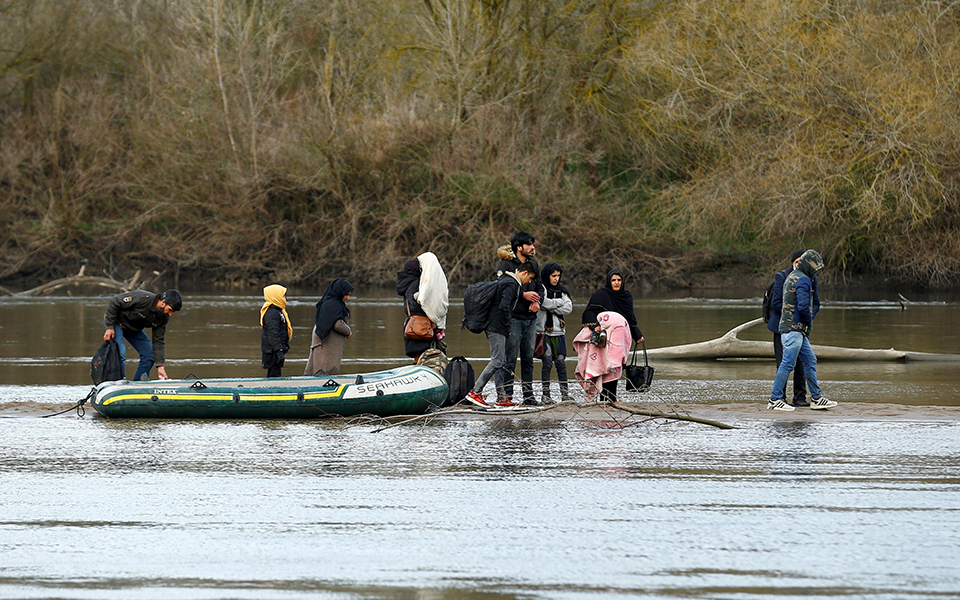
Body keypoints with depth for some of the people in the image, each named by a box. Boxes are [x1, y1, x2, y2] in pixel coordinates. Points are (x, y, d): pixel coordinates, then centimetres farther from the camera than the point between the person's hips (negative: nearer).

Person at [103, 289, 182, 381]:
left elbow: (158, 341, -6)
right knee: (120, 354, -23)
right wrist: (109, 327, -27)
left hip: (134, 329, 7)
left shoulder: (163, 318, -13)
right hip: (115, 322, -7)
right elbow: (114, 303, -27)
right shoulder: (141, 298, -34)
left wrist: (160, 366, -14)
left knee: (149, 355, -2)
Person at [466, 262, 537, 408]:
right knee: (497, 361, -13)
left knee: (502, 362, 10)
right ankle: (475, 392, -16)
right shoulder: (511, 284, -13)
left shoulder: (505, 280, 19)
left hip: (492, 325, 11)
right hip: (497, 327, -11)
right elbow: (504, 306, -23)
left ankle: (502, 397, 9)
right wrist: (508, 322, -11)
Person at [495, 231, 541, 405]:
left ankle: (528, 394, 14)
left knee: (528, 358, 9)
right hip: (513, 317, -7)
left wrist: (537, 301, -2)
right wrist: (524, 295, -20)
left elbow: (539, 287, 19)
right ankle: (507, 395, -4)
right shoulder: (506, 264, -6)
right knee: (510, 358, -7)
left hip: (530, 318, 7)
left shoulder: (533, 264, 15)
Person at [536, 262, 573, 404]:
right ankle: (545, 393, 0)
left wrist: (551, 307, -7)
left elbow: (568, 308, 2)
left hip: (559, 331, 4)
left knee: (561, 362, -2)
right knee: (547, 362, -7)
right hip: (544, 331, -4)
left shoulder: (562, 291, 14)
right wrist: (558, 302, -5)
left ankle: (565, 393, 0)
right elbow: (543, 302, -17)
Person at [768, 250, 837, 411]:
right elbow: (803, 306, -22)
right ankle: (775, 400, -9)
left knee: (810, 360, 13)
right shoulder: (803, 280, -13)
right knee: (787, 364, -9)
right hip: (794, 328, -11)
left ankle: (816, 398, 16)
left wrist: (807, 322, 18)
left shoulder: (791, 277, 19)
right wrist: (809, 321, -4)